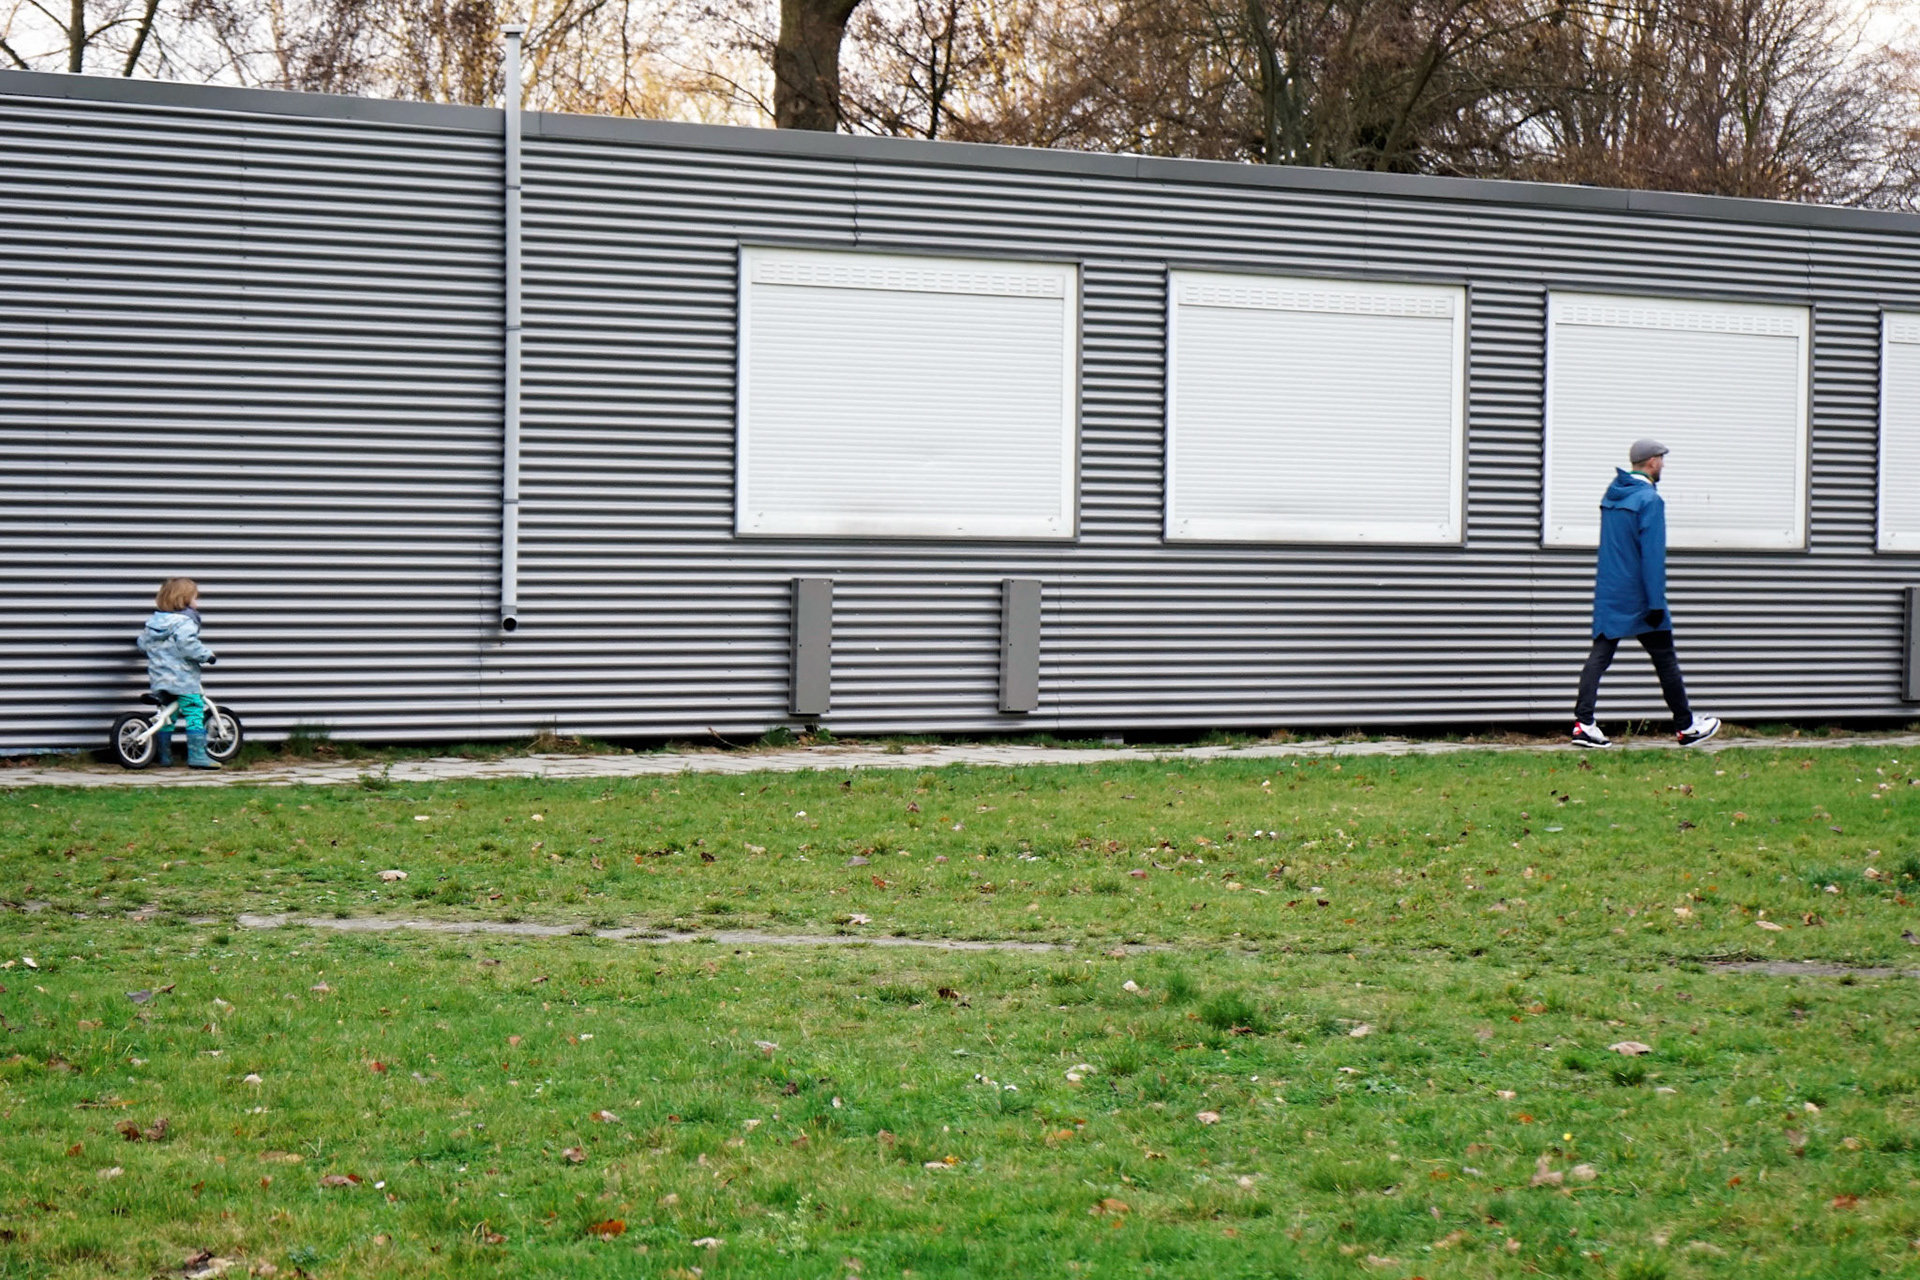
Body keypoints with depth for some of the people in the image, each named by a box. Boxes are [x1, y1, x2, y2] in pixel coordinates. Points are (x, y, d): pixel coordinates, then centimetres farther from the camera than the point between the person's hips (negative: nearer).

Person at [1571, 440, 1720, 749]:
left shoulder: (1612, 495, 11)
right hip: (1637, 597, -7)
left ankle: (1583, 723, -10)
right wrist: (1656, 603, -19)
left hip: (1608, 594, 7)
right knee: (1665, 660, 5)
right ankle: (1686, 726, 15)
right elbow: (1653, 554, -19)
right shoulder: (1649, 499, -14)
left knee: (1599, 655, 1)